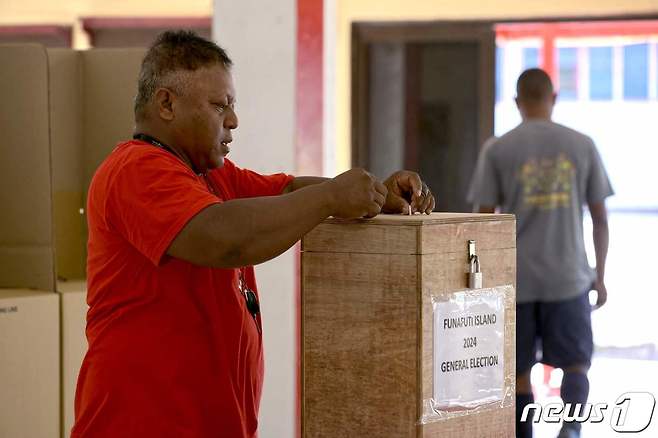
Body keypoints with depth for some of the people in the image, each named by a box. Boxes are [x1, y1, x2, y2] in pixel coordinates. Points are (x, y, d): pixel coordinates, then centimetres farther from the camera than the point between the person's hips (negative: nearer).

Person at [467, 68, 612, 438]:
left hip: (514, 281, 0)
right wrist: (599, 277, 12)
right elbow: (601, 218, 3)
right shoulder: (583, 145, 1)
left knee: (519, 369, 11)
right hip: (569, 279, 1)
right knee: (576, 363, 10)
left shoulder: (496, 150, -3)